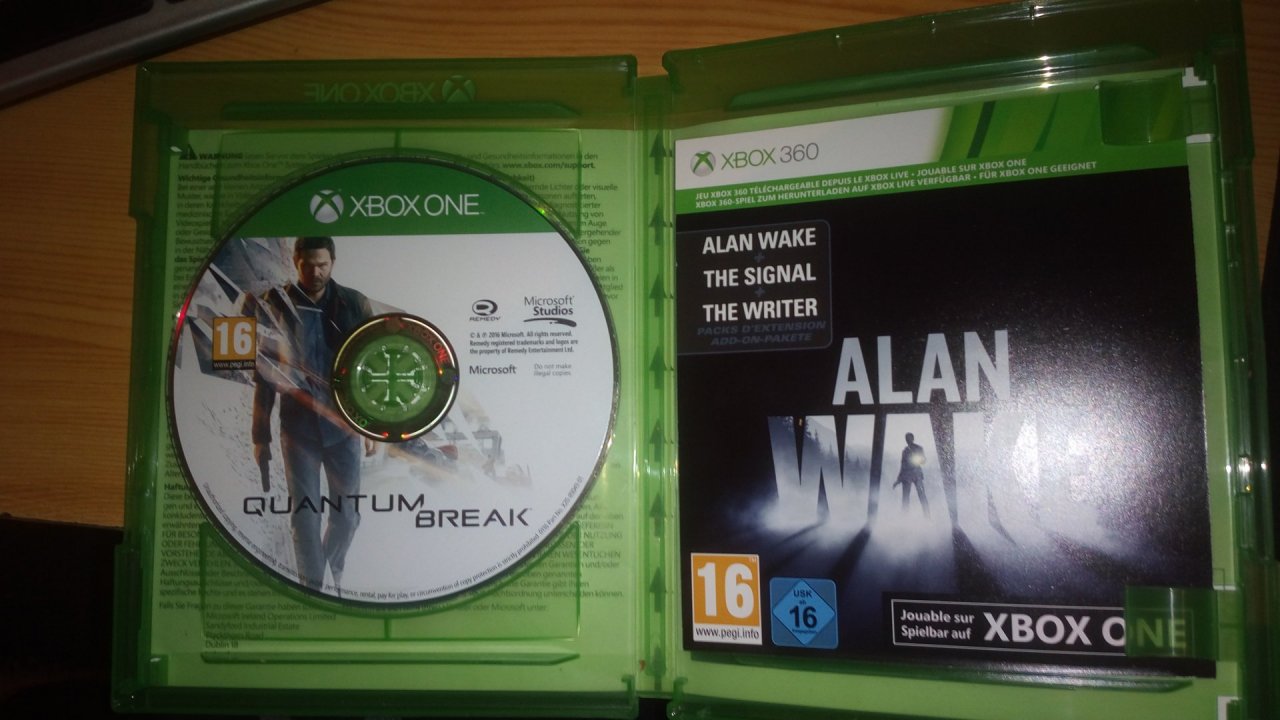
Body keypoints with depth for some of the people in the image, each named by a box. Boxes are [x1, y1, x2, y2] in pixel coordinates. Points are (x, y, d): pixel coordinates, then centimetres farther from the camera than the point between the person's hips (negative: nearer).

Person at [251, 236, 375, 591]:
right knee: (305, 512, 2)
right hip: (297, 428, -1)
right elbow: (264, 377, 0)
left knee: (347, 511, 9)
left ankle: (333, 573, 35)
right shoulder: (276, 305, -3)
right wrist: (260, 435, 0)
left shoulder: (354, 305, -1)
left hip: (344, 425, 1)